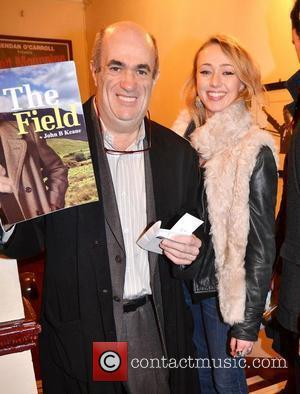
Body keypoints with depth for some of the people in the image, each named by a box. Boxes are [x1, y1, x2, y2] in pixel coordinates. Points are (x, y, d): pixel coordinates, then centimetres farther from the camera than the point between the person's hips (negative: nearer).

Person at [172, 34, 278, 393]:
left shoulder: (254, 153, -18)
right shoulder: (182, 136, -4)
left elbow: (261, 243, -15)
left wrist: (248, 321, -12)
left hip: (226, 289, -4)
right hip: (183, 279, 5)